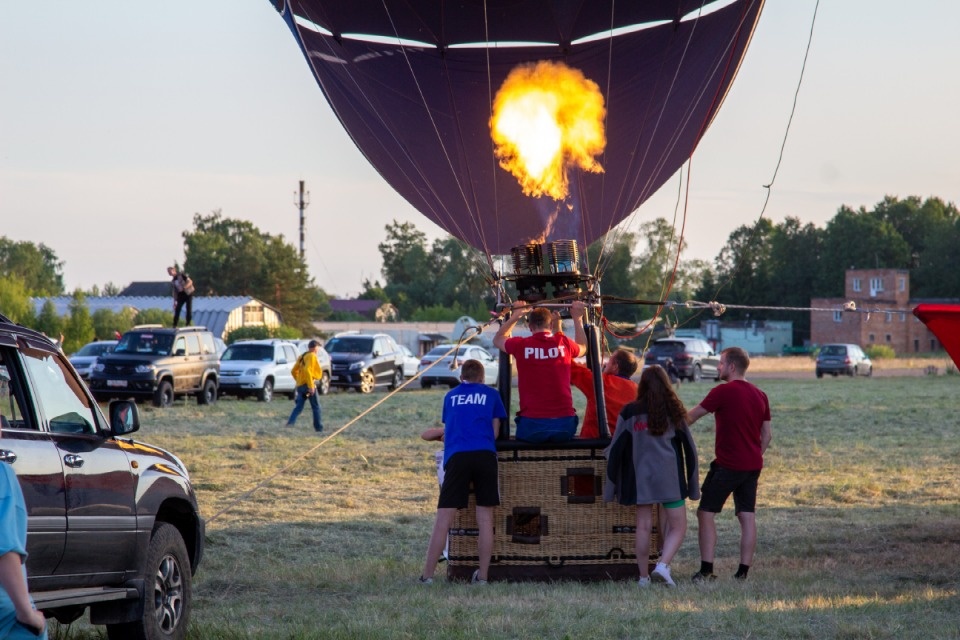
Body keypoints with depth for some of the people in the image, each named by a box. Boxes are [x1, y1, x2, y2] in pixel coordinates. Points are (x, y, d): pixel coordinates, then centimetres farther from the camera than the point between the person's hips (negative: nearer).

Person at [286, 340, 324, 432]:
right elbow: (307, 370, -22)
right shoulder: (312, 356, -9)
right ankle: (318, 427, 9)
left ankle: (290, 423, -16)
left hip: (300, 385, 7)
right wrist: (311, 386, -23)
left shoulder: (302, 356, 17)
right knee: (316, 407, 5)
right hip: (308, 384, -7)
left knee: (298, 406, 4)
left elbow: (293, 371, 19)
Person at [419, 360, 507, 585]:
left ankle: (427, 575, -4)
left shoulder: (451, 396, 23)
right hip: (485, 456, 0)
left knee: (443, 520, -2)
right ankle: (482, 575, 4)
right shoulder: (491, 394, 19)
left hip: (456, 457, 1)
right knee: (485, 519, 4)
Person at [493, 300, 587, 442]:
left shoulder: (521, 346, -2)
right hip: (564, 424, 2)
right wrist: (578, 318, 36)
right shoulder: (564, 343, 3)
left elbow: (497, 340, 23)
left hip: (532, 425, -2)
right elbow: (582, 348, 29)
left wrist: (514, 317, 27)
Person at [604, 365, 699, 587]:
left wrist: (611, 485, 7)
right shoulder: (673, 412, 1)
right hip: (670, 478, -1)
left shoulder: (630, 413, 0)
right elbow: (689, 449, 5)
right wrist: (693, 485, 14)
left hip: (640, 478, 1)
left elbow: (616, 449, 0)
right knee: (678, 527, 5)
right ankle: (663, 565, -16)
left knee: (643, 526, 9)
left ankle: (644, 576, 11)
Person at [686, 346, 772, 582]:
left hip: (727, 465, -7)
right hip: (752, 466, 7)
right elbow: (767, 435, 14)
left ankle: (706, 570, -8)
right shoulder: (760, 396, 10)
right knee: (747, 516, 7)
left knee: (706, 513, -1)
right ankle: (743, 571, 5)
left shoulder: (723, 392, -12)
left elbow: (691, 417, -6)